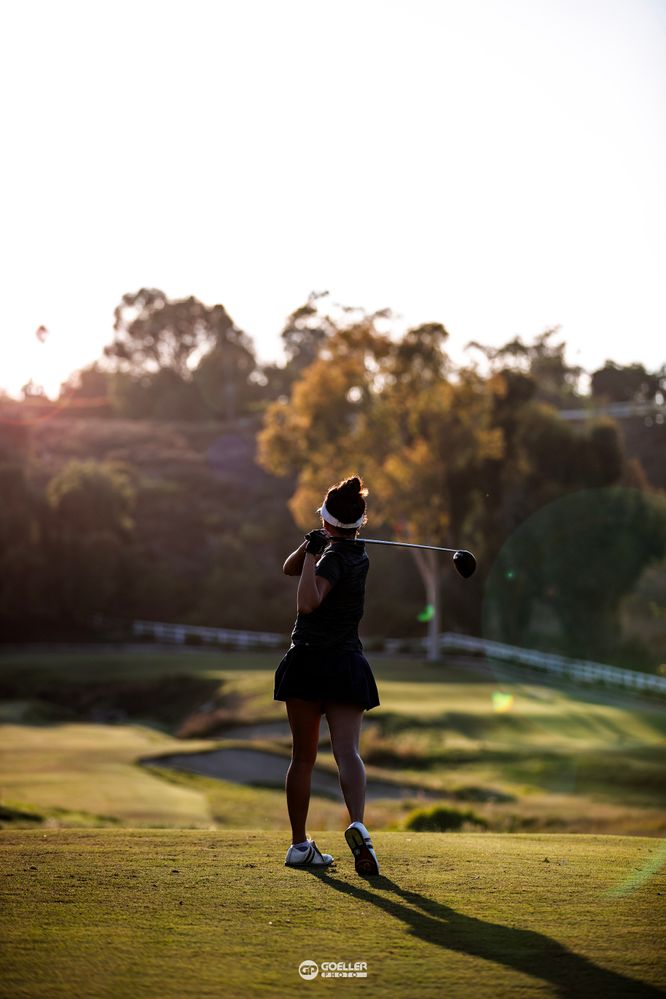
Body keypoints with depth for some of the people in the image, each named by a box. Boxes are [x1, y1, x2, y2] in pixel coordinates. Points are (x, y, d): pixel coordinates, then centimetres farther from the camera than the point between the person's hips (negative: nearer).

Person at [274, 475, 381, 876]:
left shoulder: (333, 557, -10)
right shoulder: (357, 552, 11)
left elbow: (307, 602, -23)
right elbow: (290, 568, 14)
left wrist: (312, 551, -19)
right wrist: (312, 546, -5)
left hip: (309, 661, -4)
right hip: (347, 664, 4)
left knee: (303, 758, 8)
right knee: (348, 752, -9)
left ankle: (300, 844, 14)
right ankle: (357, 825, -33)